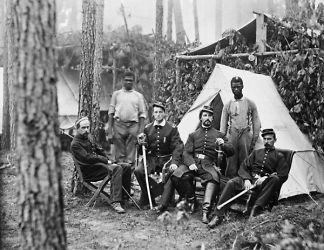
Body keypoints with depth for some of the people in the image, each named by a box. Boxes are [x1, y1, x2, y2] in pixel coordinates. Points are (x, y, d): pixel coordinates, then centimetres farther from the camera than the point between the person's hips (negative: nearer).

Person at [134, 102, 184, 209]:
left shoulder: (172, 129, -1)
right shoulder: (148, 128, 9)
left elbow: (178, 147, -8)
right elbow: (145, 148, 12)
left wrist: (174, 162, -25)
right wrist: (142, 143, -13)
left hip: (167, 159, -2)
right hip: (151, 159, 3)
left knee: (173, 172, -34)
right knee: (138, 171, -25)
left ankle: (163, 204, -28)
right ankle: (148, 198, -6)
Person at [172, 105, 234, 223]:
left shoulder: (219, 135, 20)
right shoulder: (193, 135, 21)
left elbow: (231, 151, 11)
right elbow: (186, 153, 10)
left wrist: (223, 145, -12)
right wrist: (190, 163, -13)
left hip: (209, 165, -1)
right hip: (194, 163, 1)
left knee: (214, 178, -37)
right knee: (179, 175, -31)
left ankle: (206, 210, -43)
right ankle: (191, 200, -8)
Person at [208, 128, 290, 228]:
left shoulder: (279, 156, 15)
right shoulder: (256, 152, 25)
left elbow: (283, 175, 3)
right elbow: (244, 167, 15)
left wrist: (266, 178, -12)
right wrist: (246, 179, -7)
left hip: (264, 183, -2)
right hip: (250, 179, 2)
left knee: (275, 179, -36)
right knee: (231, 183, -26)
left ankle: (256, 209, -44)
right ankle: (218, 216, -30)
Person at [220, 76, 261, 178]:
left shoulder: (250, 103, 8)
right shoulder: (227, 105, 11)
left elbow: (256, 123, 9)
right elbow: (223, 125, 11)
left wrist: (254, 141, 2)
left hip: (246, 136, -1)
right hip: (231, 137, 1)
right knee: (231, 164, -4)